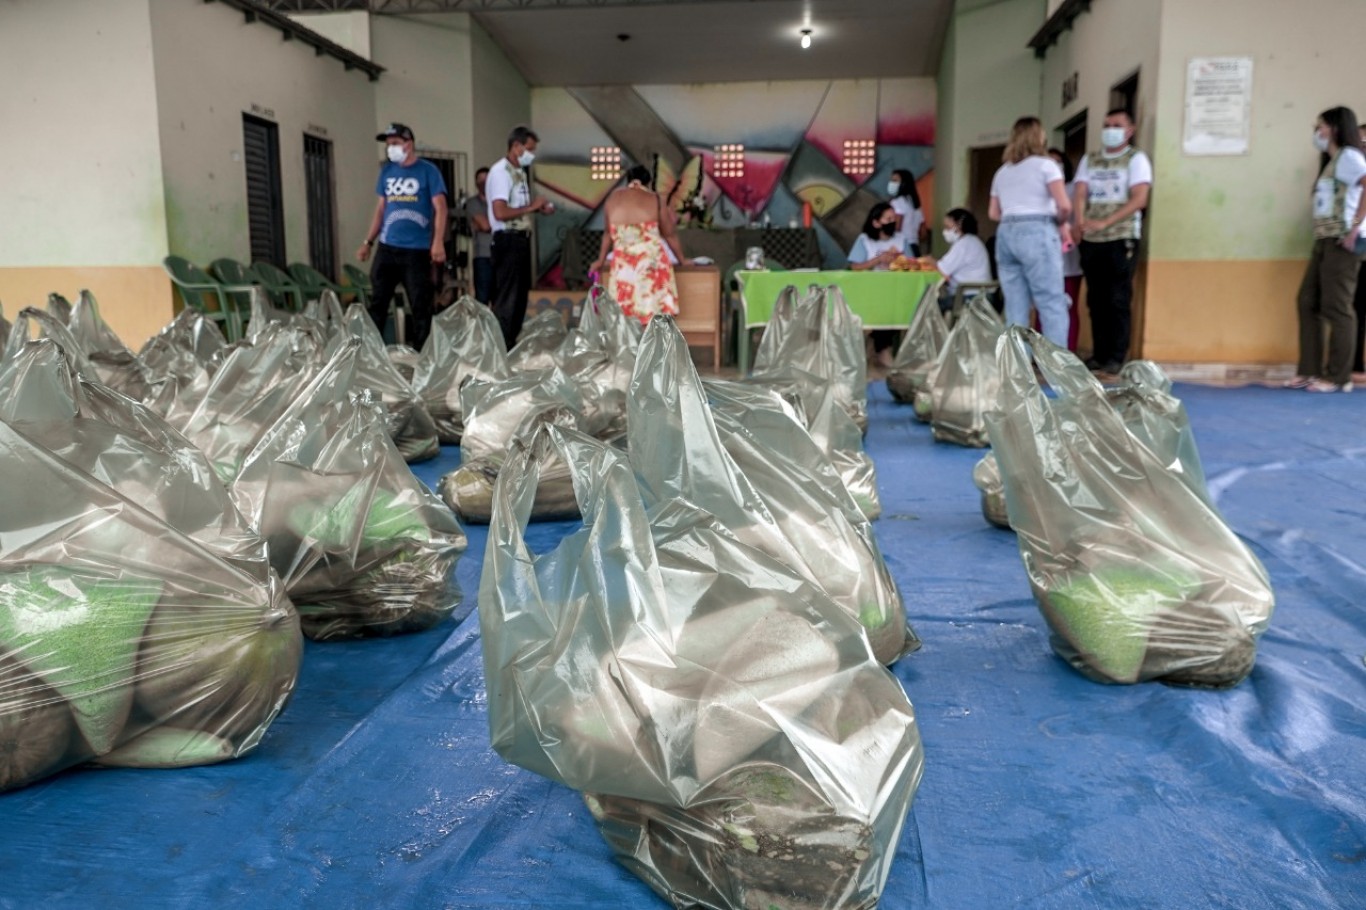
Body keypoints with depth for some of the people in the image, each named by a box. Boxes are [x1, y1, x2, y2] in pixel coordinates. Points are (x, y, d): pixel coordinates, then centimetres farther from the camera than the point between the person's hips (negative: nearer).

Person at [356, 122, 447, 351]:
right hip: (387, 247, 5)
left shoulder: (427, 171, -3)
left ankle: (420, 352, 8)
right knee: (377, 301, 4)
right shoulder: (387, 171, 12)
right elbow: (380, 209, 17)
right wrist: (368, 242, 12)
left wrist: (438, 242, -18)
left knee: (420, 305, 0)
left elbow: (440, 208, -7)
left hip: (417, 249, -4)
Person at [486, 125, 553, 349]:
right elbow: (500, 212, -23)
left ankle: (511, 345, 23)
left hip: (521, 239, 10)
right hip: (508, 241, -10)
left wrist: (539, 208, 7)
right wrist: (531, 207, -16)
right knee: (506, 298, -6)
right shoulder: (501, 171, -14)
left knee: (520, 295, 15)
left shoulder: (520, 172, 16)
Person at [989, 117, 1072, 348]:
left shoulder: (1002, 172, 19)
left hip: (1006, 235, 6)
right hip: (1037, 234, -6)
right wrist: (1061, 225, 10)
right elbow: (1064, 206, -8)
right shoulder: (1045, 165, 2)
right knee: (1052, 304, -4)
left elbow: (994, 213, 17)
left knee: (1015, 307, 6)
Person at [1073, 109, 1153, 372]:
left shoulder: (1136, 159, 3)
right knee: (1096, 300, 6)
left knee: (1118, 300, -5)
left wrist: (1104, 223, -19)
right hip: (1091, 241, 4)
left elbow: (1139, 199, -9)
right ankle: (1099, 355, 12)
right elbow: (1079, 193, 3)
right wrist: (1081, 220, -18)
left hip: (1121, 239, -4)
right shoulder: (1089, 160, 16)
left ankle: (1116, 357, -1)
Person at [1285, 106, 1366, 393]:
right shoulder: (1332, 162, 23)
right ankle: (1310, 371, 11)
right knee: (1308, 303, 7)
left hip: (1341, 242, -9)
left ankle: (1338, 377, -2)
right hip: (1324, 241, 9)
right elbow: (1328, 204, 17)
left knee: (1336, 308, -6)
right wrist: (1323, 238, 6)